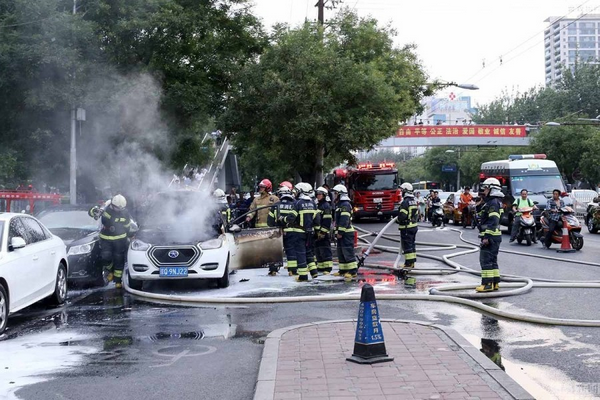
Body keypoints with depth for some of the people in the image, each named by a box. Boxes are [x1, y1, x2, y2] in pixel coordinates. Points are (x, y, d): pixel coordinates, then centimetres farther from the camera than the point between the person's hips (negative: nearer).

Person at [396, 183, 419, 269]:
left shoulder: (405, 202, -18)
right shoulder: (414, 201, 12)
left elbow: (402, 216, -23)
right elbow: (417, 214, 17)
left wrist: (398, 220, -5)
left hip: (406, 227, -9)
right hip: (414, 226, 9)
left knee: (407, 245, -5)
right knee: (412, 244, 15)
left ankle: (409, 263, -4)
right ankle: (412, 262, 21)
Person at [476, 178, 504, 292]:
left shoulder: (493, 203, -14)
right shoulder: (495, 202, 20)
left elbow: (493, 222, -22)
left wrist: (487, 237, -24)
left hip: (490, 236, -11)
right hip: (495, 237, 11)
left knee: (486, 260, -10)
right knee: (492, 260, 15)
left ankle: (487, 284, -11)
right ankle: (495, 282, 19)